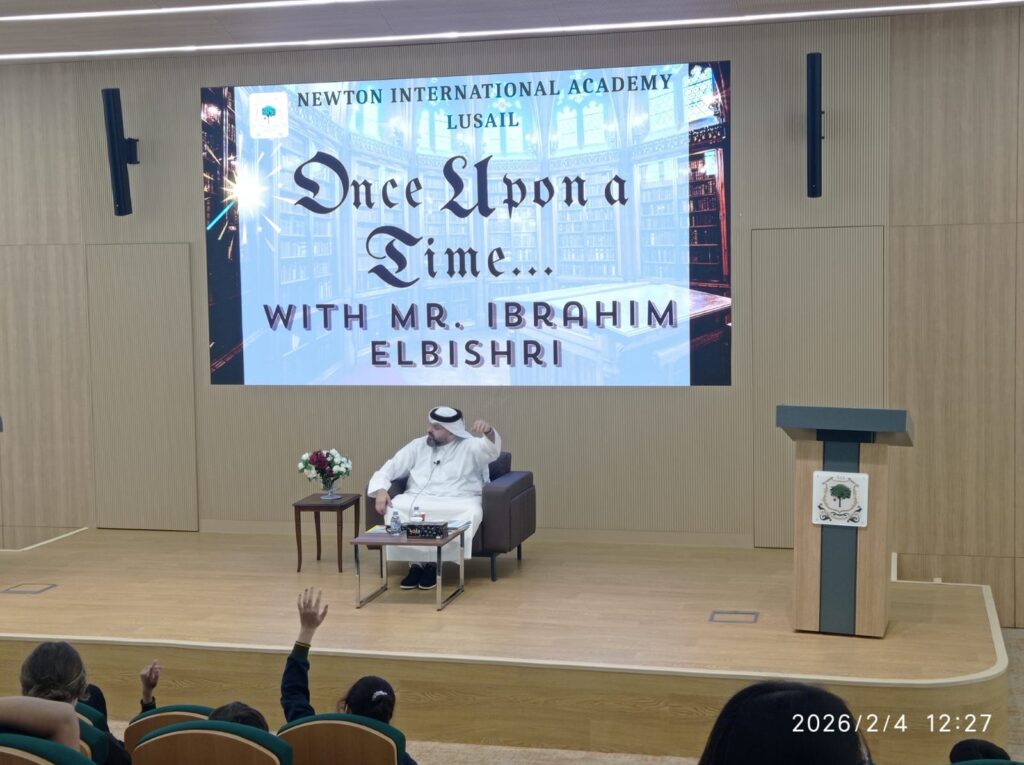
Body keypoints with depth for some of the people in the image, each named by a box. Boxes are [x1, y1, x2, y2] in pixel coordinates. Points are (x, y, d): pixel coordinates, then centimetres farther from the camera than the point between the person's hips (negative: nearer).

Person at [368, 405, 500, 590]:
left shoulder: (469, 447, 4)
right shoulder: (417, 446, 14)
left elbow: (492, 450, -17)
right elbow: (389, 469, 13)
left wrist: (488, 431, -42)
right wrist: (380, 490, -9)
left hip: (457, 502, -2)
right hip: (418, 500, 2)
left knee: (472, 512, -35)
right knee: (394, 508, -28)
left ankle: (433, 563, -22)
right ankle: (415, 562, -19)